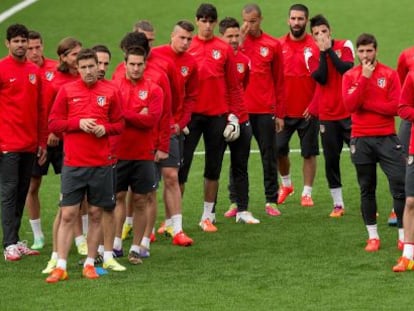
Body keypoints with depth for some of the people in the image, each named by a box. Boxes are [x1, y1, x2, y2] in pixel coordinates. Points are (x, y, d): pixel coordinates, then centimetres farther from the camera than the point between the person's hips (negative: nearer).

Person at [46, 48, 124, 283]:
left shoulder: (110, 92, 4)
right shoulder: (67, 91, 1)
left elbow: (120, 124, 10)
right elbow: (53, 123, 1)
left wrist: (105, 128, -11)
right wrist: (78, 123, -14)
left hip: (101, 164, 1)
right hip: (73, 164, -1)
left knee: (96, 214, 6)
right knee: (68, 215, -3)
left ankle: (90, 264, 15)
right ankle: (61, 267, -1)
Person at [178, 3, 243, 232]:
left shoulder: (224, 49, 4)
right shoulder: (186, 47, 0)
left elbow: (233, 85, 6)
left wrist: (233, 115, 1)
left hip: (217, 116, 2)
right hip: (191, 115, -2)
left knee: (213, 169, 8)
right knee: (181, 166, -3)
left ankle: (208, 216, 18)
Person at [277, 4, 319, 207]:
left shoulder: (314, 46, -4)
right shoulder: (279, 46, 3)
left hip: (307, 111, -2)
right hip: (284, 111, 2)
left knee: (309, 153, 2)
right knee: (279, 150, 4)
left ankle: (307, 193, 11)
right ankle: (286, 184, 28)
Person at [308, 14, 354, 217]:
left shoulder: (345, 46, 1)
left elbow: (346, 68, -17)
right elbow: (322, 78, -12)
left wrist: (329, 50, -14)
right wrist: (322, 52, -14)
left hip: (349, 112, -1)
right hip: (327, 115, 1)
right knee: (331, 160, 3)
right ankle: (338, 204, 11)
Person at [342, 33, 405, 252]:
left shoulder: (389, 74, 2)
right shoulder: (350, 76, 5)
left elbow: (395, 107, -7)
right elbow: (350, 104, -10)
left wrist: (366, 104, -10)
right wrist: (364, 78, -14)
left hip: (387, 138, -1)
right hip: (361, 140, 1)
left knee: (400, 185, -6)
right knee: (367, 190, 6)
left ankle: (404, 236, 1)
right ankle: (373, 236, 15)